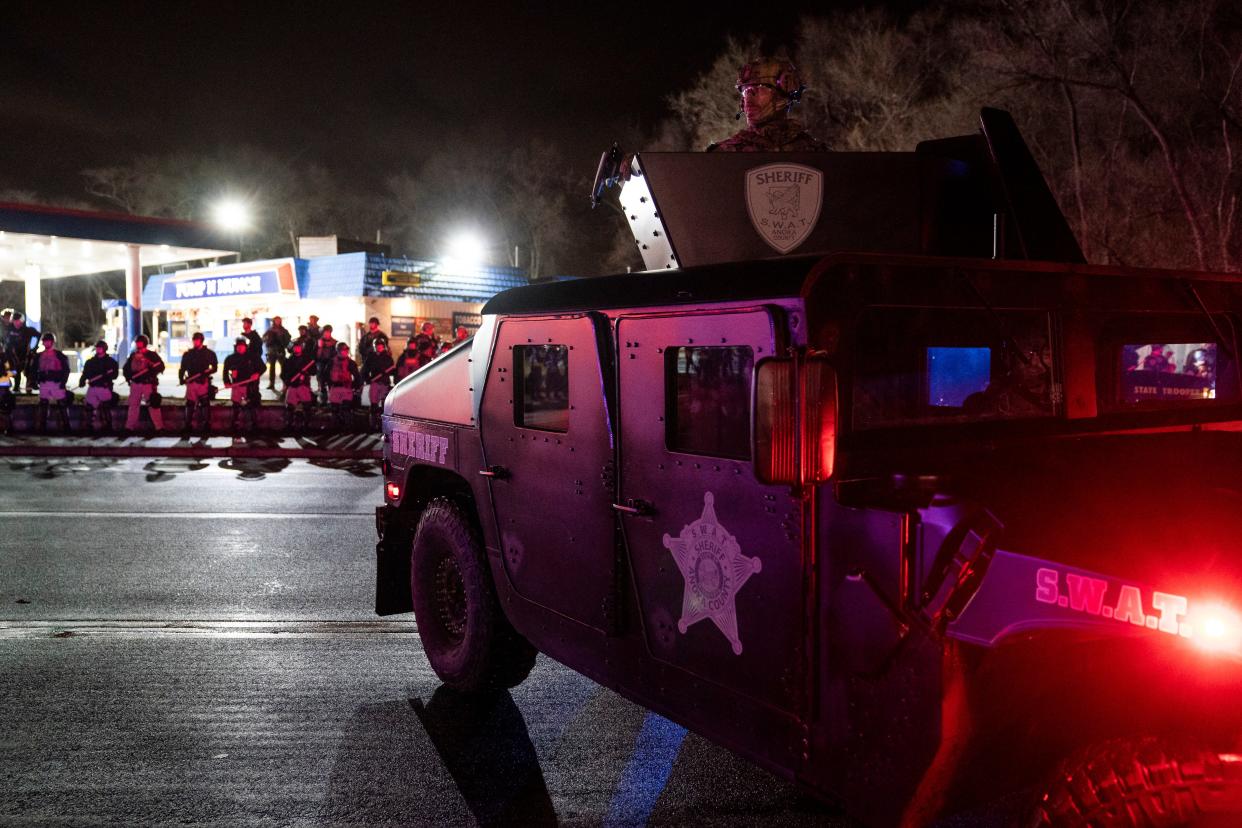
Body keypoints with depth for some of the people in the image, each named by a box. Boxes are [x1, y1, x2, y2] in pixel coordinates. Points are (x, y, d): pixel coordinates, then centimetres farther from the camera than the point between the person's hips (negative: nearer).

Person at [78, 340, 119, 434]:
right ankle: (87, 426, 11)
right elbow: (85, 373, 14)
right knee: (89, 407, 3)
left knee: (105, 409, -6)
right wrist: (82, 380, -6)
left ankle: (106, 426, 0)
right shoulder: (90, 362, 17)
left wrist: (106, 375, -24)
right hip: (92, 387, 4)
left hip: (104, 388, -4)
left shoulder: (111, 362, 3)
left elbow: (115, 374, -5)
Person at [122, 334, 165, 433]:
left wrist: (151, 373, -18)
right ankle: (130, 426, 17)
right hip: (135, 384, 5)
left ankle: (159, 427, -5)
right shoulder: (133, 355, 13)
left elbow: (160, 366, -7)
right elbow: (126, 368, 21)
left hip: (148, 384, -5)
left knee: (153, 404, -8)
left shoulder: (152, 355, -1)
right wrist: (128, 376, 7)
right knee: (133, 405, 10)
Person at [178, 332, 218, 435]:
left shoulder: (209, 353, 7)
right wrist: (181, 378, -3)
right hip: (190, 382, 3)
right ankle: (188, 425, 10)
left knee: (205, 403, -5)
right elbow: (182, 368, 14)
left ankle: (206, 424, 0)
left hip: (203, 382, -3)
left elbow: (214, 367, 1)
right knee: (189, 404, 3)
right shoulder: (188, 354, 15)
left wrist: (207, 372, -17)